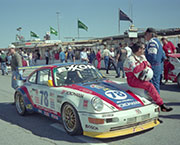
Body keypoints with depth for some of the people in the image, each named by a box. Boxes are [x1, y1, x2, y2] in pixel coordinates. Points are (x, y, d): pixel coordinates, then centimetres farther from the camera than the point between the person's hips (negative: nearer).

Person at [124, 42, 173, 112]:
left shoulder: (142, 57, 14)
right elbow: (135, 70, -30)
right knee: (149, 85, -25)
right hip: (132, 79, -10)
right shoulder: (130, 59, -14)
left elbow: (148, 65, 22)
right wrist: (144, 64, -17)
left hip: (140, 78, 10)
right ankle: (161, 105, -24)